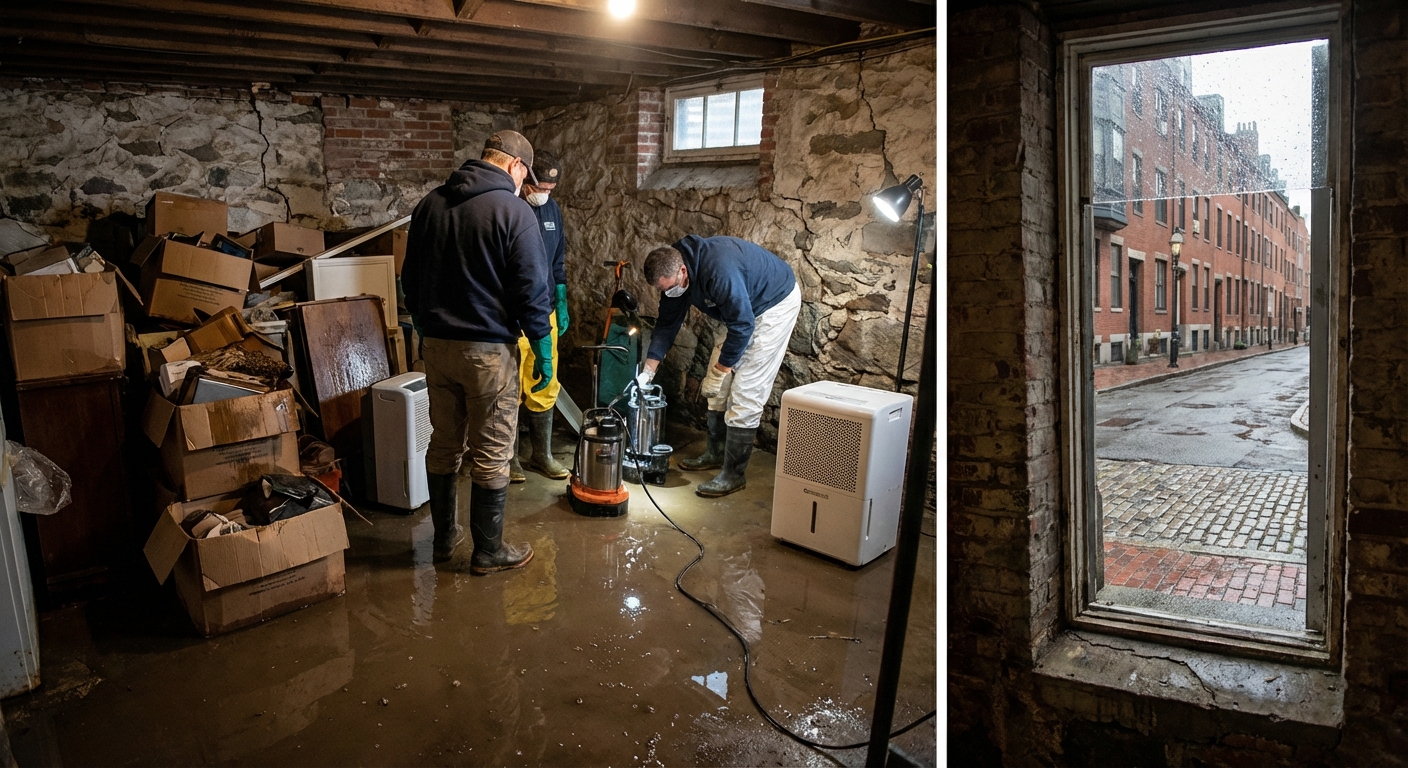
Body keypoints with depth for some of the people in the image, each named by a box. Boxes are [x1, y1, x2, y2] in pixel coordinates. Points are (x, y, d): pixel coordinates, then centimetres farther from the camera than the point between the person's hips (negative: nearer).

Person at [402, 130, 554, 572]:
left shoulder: (429, 204, 8)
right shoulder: (513, 211, -12)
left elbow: (410, 279, 16)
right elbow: (533, 290, -13)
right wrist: (542, 349, -4)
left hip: (436, 346, 6)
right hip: (488, 351, -6)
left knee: (443, 446, 16)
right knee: (491, 455, 4)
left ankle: (445, 537, 30)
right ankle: (488, 551, 15)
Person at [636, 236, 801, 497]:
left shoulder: (719, 270, -36)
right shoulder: (673, 273, -9)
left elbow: (743, 325, -30)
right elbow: (667, 324, 1)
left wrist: (718, 372, -21)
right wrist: (647, 372, -2)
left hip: (776, 303, -9)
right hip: (745, 308, 9)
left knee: (745, 391, -12)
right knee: (719, 386, 10)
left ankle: (734, 474, -5)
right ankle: (716, 454, 25)